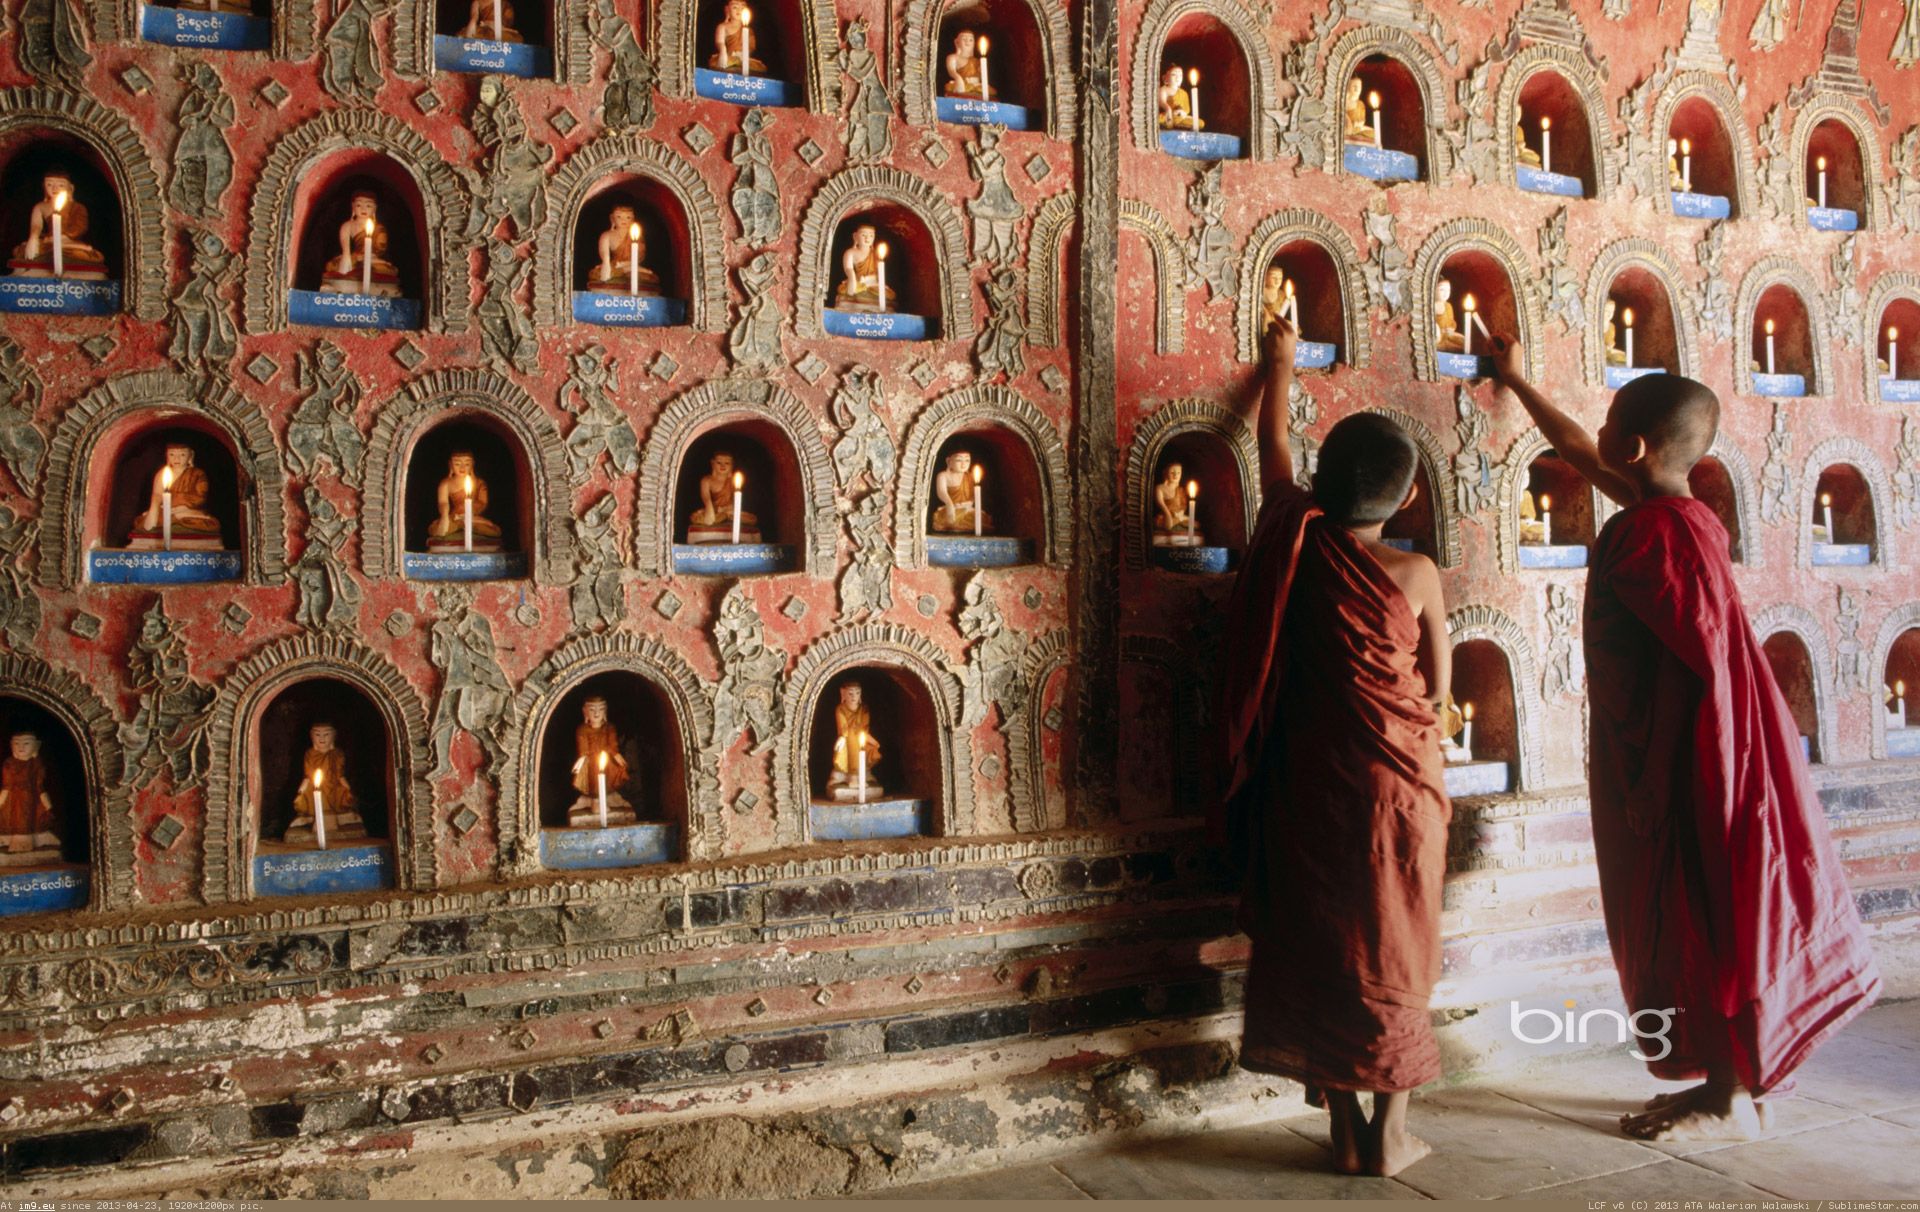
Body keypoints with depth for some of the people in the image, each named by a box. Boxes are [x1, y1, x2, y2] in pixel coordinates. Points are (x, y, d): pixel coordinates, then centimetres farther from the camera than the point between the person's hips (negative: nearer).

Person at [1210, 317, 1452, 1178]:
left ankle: (1345, 1131, 16)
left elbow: (1271, 444, 15)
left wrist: (1282, 364, 31)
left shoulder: (1293, 541, -3)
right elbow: (1438, 687, -1)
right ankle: (1391, 1134, 17)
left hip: (1307, 786, 2)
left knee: (1318, 949, 10)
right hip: (1394, 784, -2)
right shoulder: (1415, 575, -10)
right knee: (1391, 953, 9)